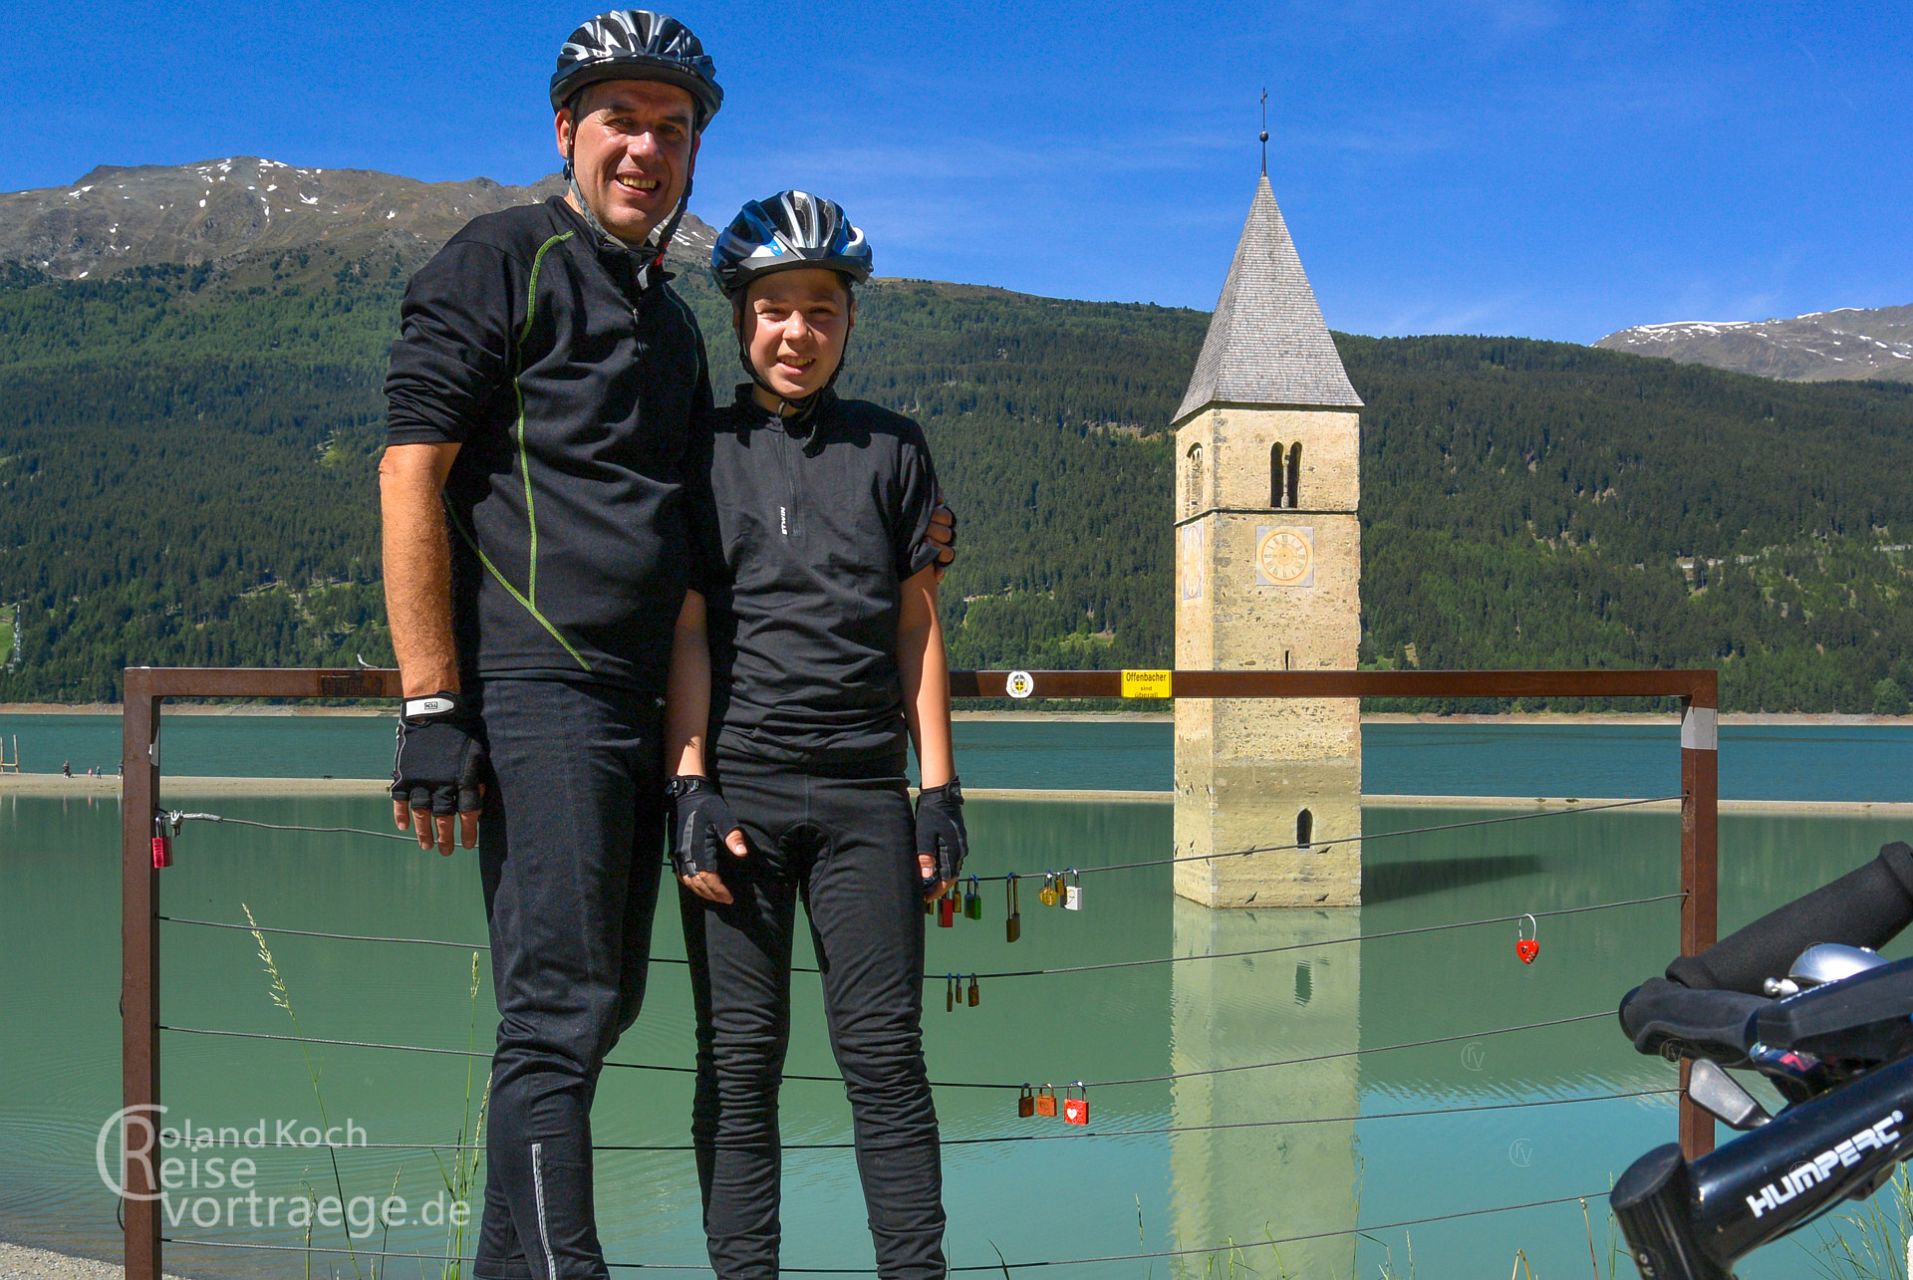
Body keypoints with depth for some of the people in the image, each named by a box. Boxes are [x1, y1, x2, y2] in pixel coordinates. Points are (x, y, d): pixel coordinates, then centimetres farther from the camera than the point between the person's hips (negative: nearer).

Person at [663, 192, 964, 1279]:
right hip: (737, 788, -1)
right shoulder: (705, 449, 9)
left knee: (886, 1054, 1)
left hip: (865, 791, 1)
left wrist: (940, 786, 5)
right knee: (741, 1058, 2)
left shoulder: (893, 448, 13)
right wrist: (691, 787, -6)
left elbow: (917, 622, 11)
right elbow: (685, 627, 4)